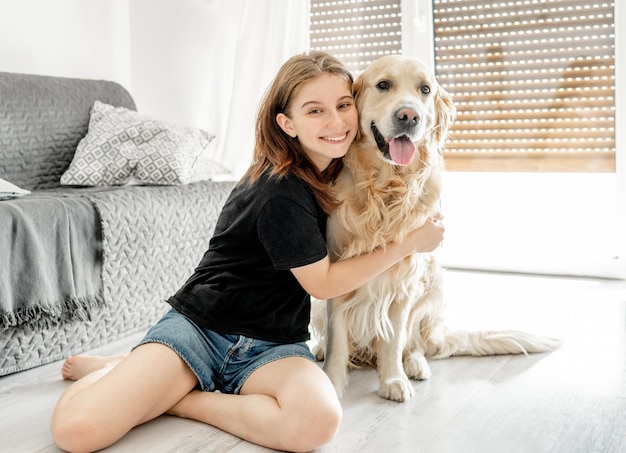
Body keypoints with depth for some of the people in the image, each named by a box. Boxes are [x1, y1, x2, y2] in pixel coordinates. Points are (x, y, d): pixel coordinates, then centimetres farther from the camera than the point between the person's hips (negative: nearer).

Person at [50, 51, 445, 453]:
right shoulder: (280, 192, -19)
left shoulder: (330, 172, 5)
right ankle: (119, 370, 14)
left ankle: (178, 400, -5)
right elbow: (322, 283, -10)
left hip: (273, 344, 6)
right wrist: (409, 244, -4)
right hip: (201, 327, -6)